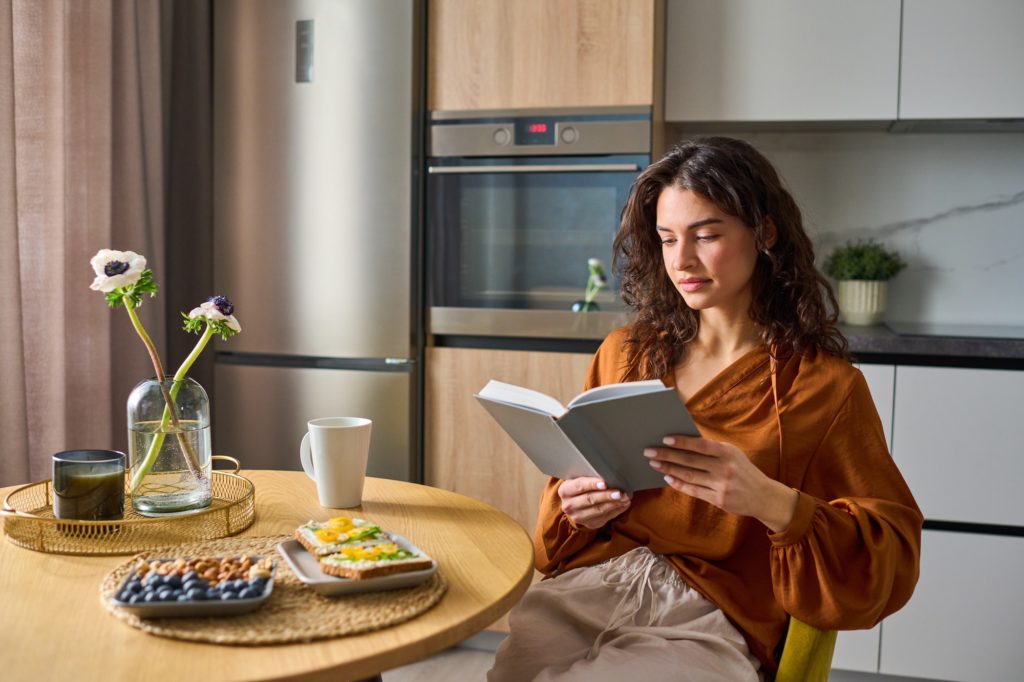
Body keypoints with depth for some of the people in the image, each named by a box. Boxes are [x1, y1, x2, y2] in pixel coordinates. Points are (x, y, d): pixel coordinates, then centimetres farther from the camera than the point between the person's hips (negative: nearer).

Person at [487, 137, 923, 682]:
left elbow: (887, 567, -4)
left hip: (711, 621, -3)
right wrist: (575, 507, -4)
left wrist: (769, 501, -21)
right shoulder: (625, 353, 12)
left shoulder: (825, 385, 0)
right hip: (588, 582, 4)